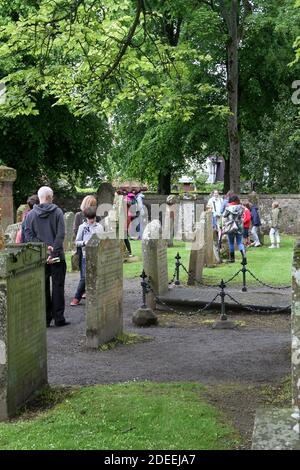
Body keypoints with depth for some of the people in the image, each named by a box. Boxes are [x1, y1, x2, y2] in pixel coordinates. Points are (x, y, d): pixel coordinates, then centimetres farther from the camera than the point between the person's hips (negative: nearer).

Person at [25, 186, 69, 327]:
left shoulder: (30, 215, 3)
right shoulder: (57, 212, -4)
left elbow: (29, 235, -5)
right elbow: (60, 234, -13)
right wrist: (54, 251, -15)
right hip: (57, 257, -2)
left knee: (43, 288, 9)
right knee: (58, 287, 6)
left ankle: (46, 318, 10)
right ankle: (59, 318, 6)